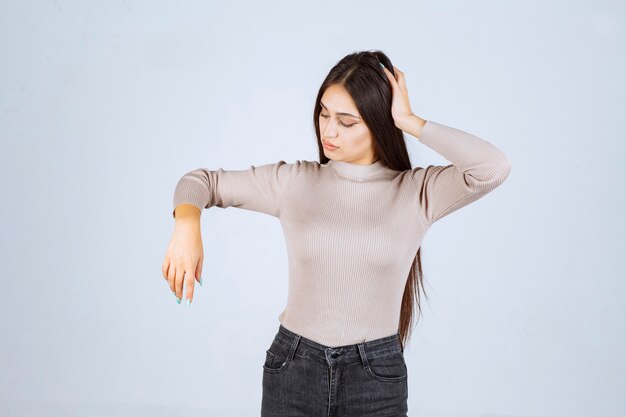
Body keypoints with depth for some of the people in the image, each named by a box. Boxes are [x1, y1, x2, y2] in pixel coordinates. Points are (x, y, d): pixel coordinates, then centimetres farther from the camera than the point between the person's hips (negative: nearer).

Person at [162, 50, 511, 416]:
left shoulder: (416, 192, -6)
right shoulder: (294, 182, 0)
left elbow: (494, 167, -22)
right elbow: (202, 181, 7)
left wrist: (410, 122, -15)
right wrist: (187, 225, -15)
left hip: (376, 376, -1)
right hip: (294, 370, 2)